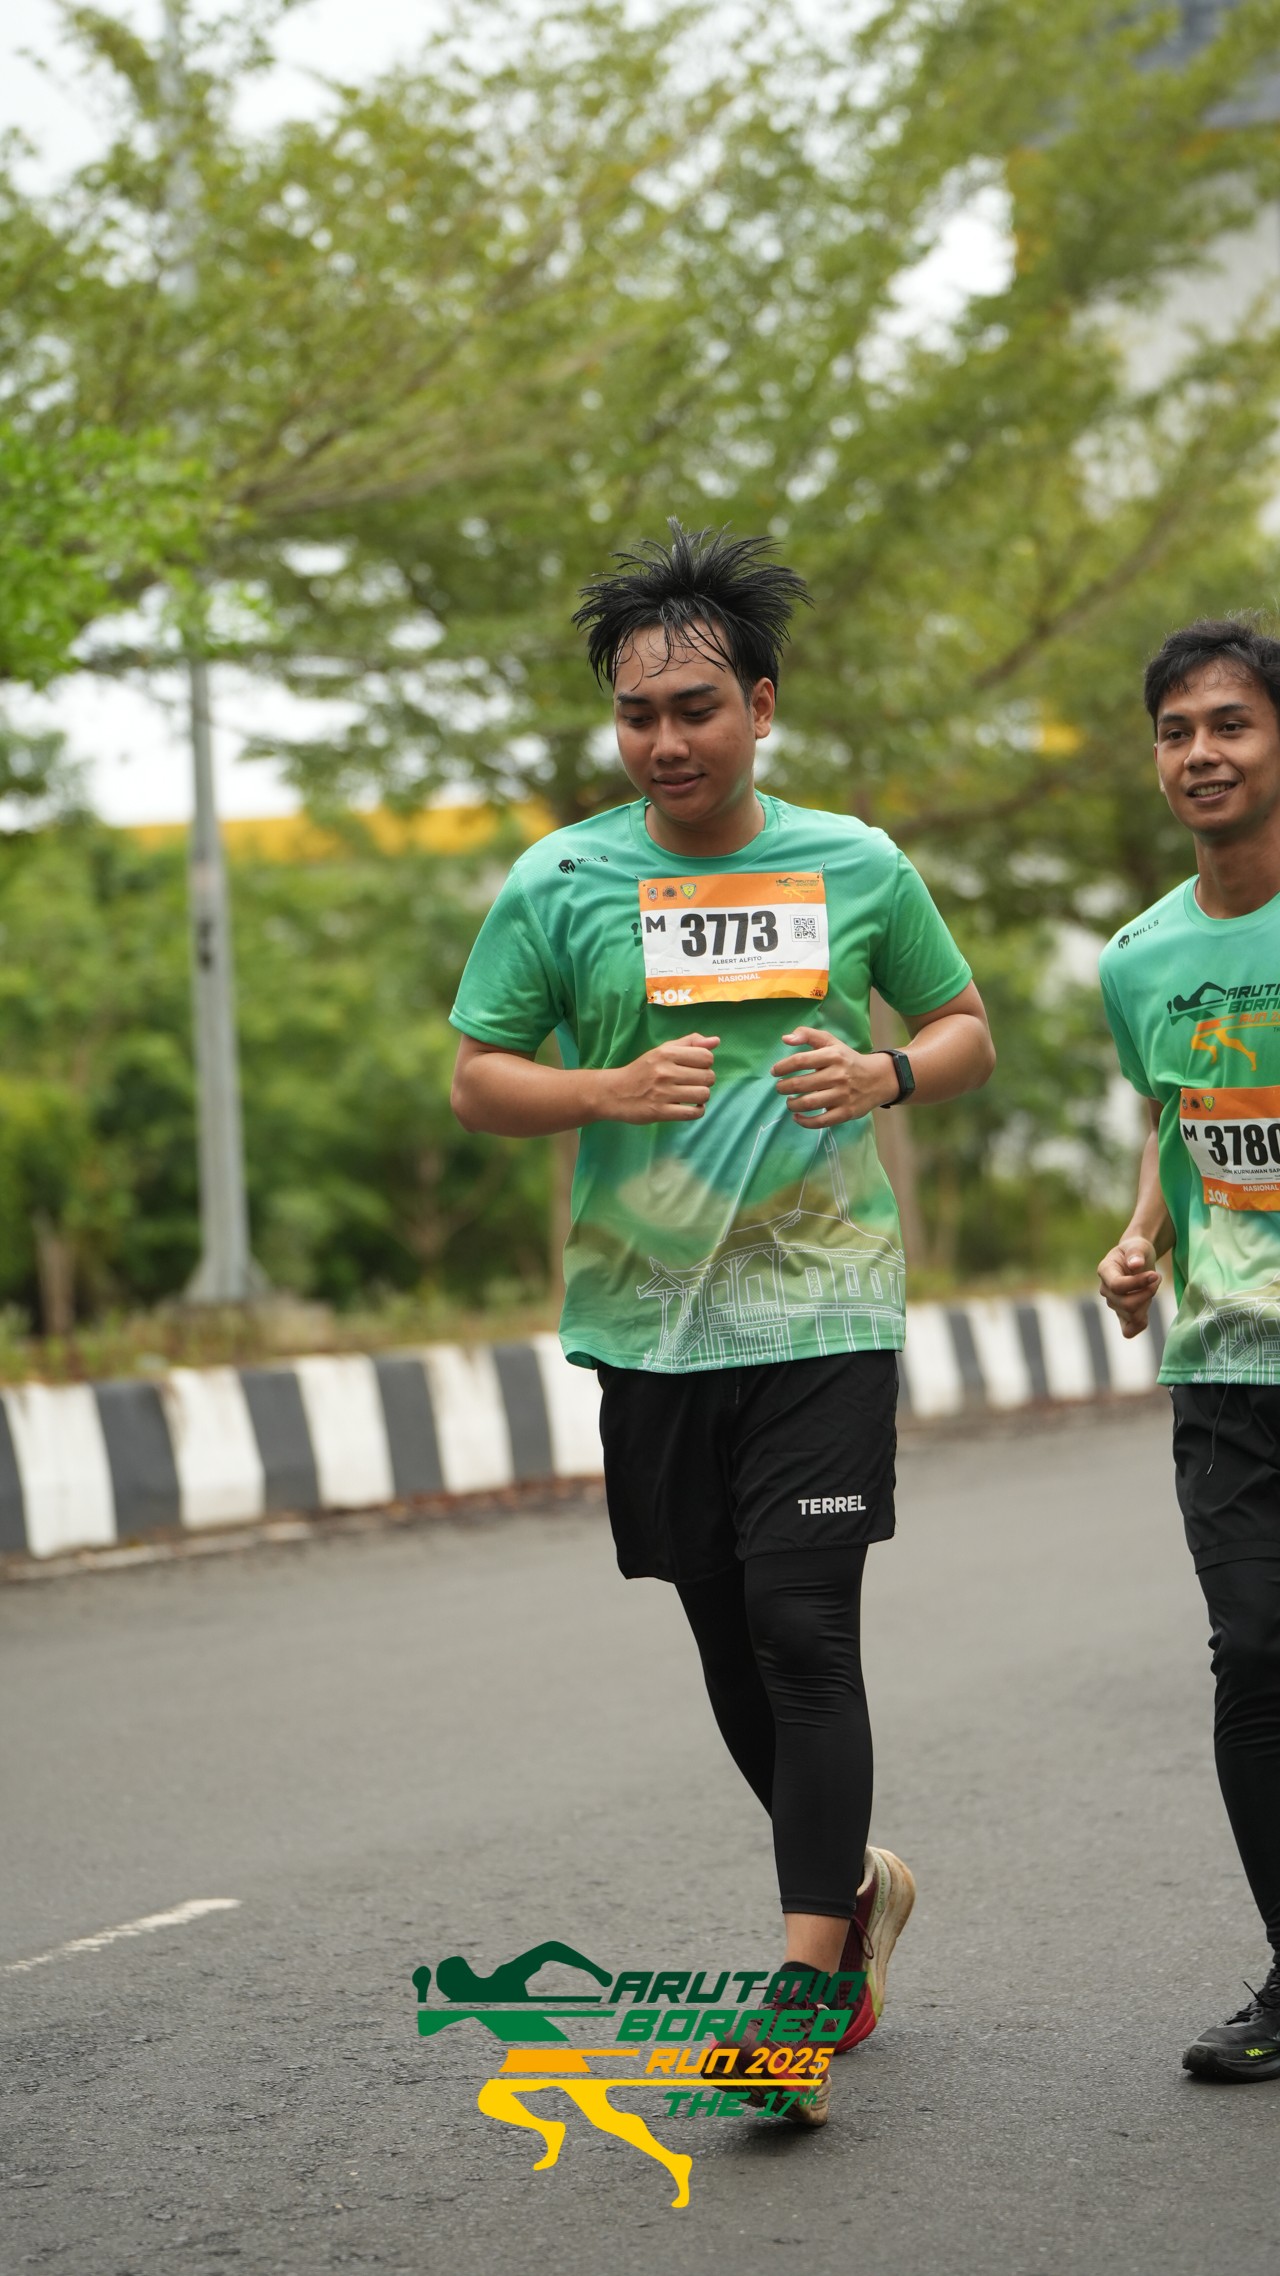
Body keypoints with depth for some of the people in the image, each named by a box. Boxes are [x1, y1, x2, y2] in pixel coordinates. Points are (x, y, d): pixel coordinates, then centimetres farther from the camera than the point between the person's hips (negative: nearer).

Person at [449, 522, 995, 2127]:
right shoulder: (556, 885, 2)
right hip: (649, 1321, 2)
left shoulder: (856, 867, 4)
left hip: (822, 1311, -2)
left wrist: (887, 1076, -8)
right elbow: (477, 1082, 4)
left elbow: (967, 1032, 14)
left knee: (805, 1630, -12)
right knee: (728, 1640, 12)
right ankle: (852, 1879, 35)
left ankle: (811, 1987, -9)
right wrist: (615, 1092, -14)